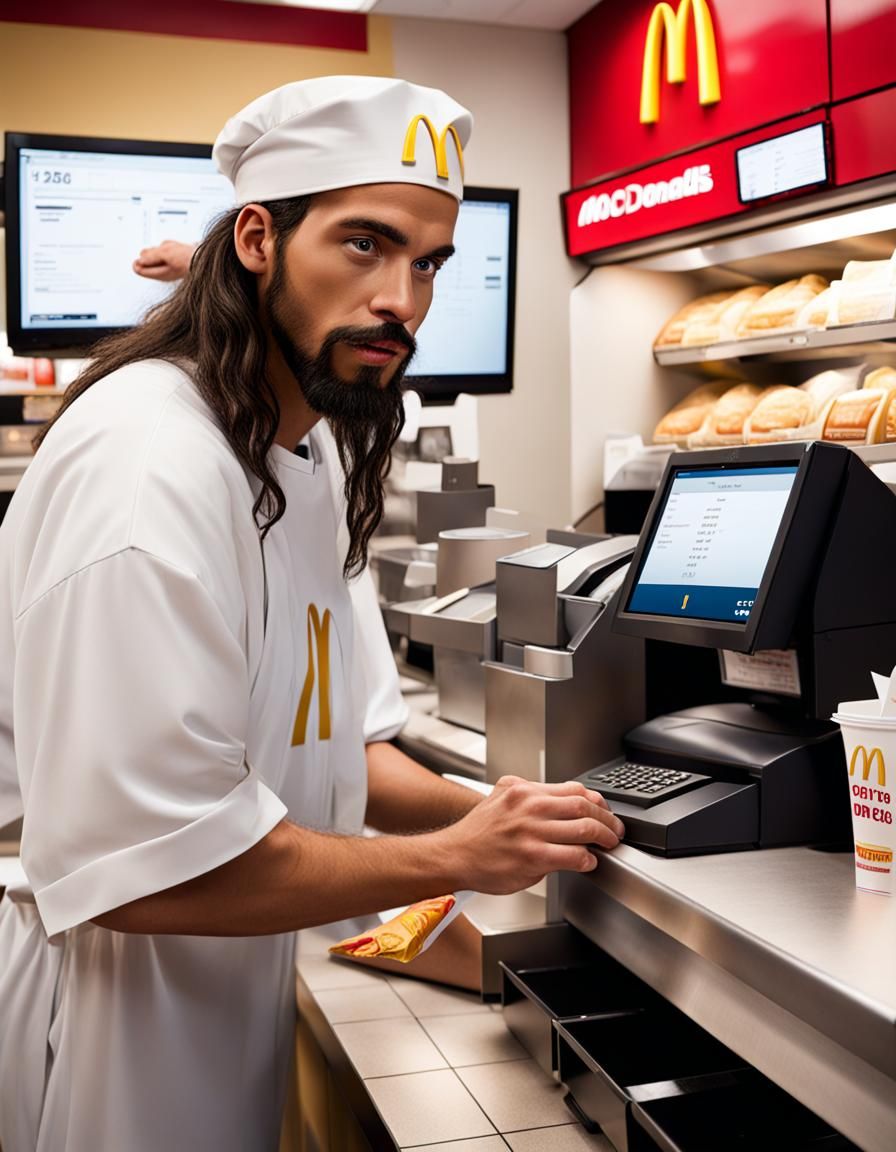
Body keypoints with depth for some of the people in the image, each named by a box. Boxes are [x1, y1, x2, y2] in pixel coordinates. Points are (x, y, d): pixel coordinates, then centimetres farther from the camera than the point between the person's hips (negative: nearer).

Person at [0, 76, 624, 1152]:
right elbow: (136, 865, -29)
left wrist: (487, 811, -2)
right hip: (108, 1037, -9)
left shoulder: (295, 462, 8)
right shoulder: (151, 457, -25)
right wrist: (452, 858, -20)